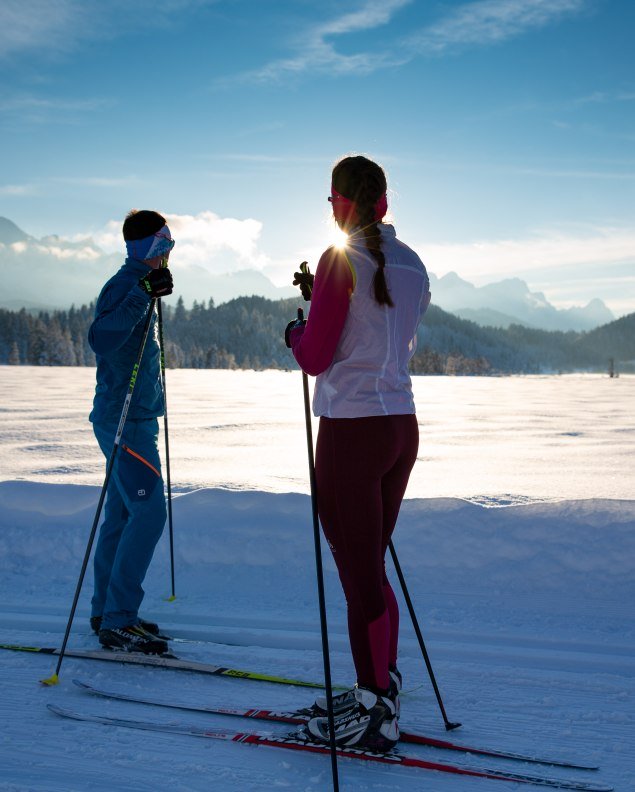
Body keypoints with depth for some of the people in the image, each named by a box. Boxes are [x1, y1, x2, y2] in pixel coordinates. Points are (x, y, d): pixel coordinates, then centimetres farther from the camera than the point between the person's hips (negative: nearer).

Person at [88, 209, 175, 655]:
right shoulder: (124, 285, -14)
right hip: (125, 419, -10)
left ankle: (107, 612, 20)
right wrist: (142, 293, -37)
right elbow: (101, 339, -33)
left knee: (124, 514, 13)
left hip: (135, 418, 10)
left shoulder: (139, 284, 16)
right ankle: (117, 622, -10)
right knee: (148, 512, -13)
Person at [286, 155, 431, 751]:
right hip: (402, 427, 8)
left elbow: (315, 358, -11)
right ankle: (378, 691, 25)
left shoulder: (340, 261, -11)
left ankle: (376, 714, 5)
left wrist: (295, 332, 9)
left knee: (360, 576, -1)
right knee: (369, 568, 18)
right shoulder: (411, 264, 10)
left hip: (351, 431, -8)